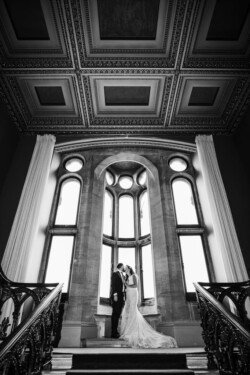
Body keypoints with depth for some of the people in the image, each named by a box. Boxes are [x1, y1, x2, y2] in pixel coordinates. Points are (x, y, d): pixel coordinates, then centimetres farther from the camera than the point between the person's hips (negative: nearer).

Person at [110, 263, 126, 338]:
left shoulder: (123, 276, 22)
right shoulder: (115, 274, -3)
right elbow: (113, 285, -12)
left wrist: (124, 297, 14)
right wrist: (115, 295, -20)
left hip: (121, 297, 8)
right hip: (116, 297, -8)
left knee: (118, 315, 8)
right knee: (115, 314, -8)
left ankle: (115, 332, 12)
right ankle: (113, 333, -5)